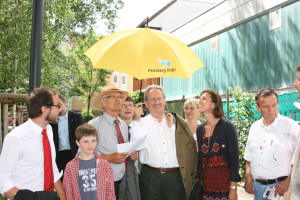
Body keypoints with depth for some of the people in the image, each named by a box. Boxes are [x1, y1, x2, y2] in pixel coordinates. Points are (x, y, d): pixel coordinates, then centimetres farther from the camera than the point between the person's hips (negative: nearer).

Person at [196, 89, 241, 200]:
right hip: (206, 182, 5)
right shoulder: (200, 129, 6)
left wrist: (233, 188, -14)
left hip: (225, 180, -4)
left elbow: (234, 158, -11)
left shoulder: (227, 126, -9)